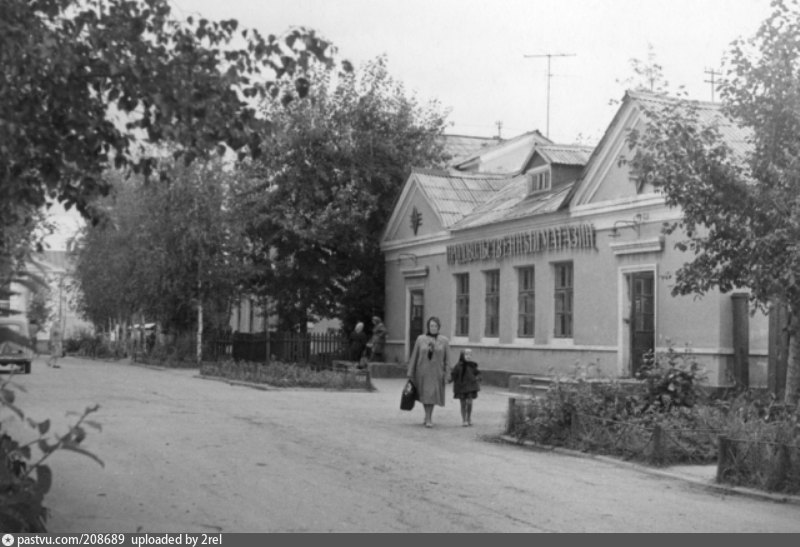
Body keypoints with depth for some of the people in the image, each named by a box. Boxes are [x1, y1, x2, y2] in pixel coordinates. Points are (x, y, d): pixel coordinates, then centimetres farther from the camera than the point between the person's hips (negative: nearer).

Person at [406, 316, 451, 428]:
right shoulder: (420, 339, -2)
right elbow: (414, 356, 1)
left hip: (436, 372, -1)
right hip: (422, 371, 1)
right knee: (424, 394, 8)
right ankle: (429, 416, 27)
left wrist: (448, 374, -7)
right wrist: (410, 372, -1)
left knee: (431, 394, -9)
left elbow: (447, 359, -1)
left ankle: (428, 418, -2)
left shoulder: (444, 341, -3)